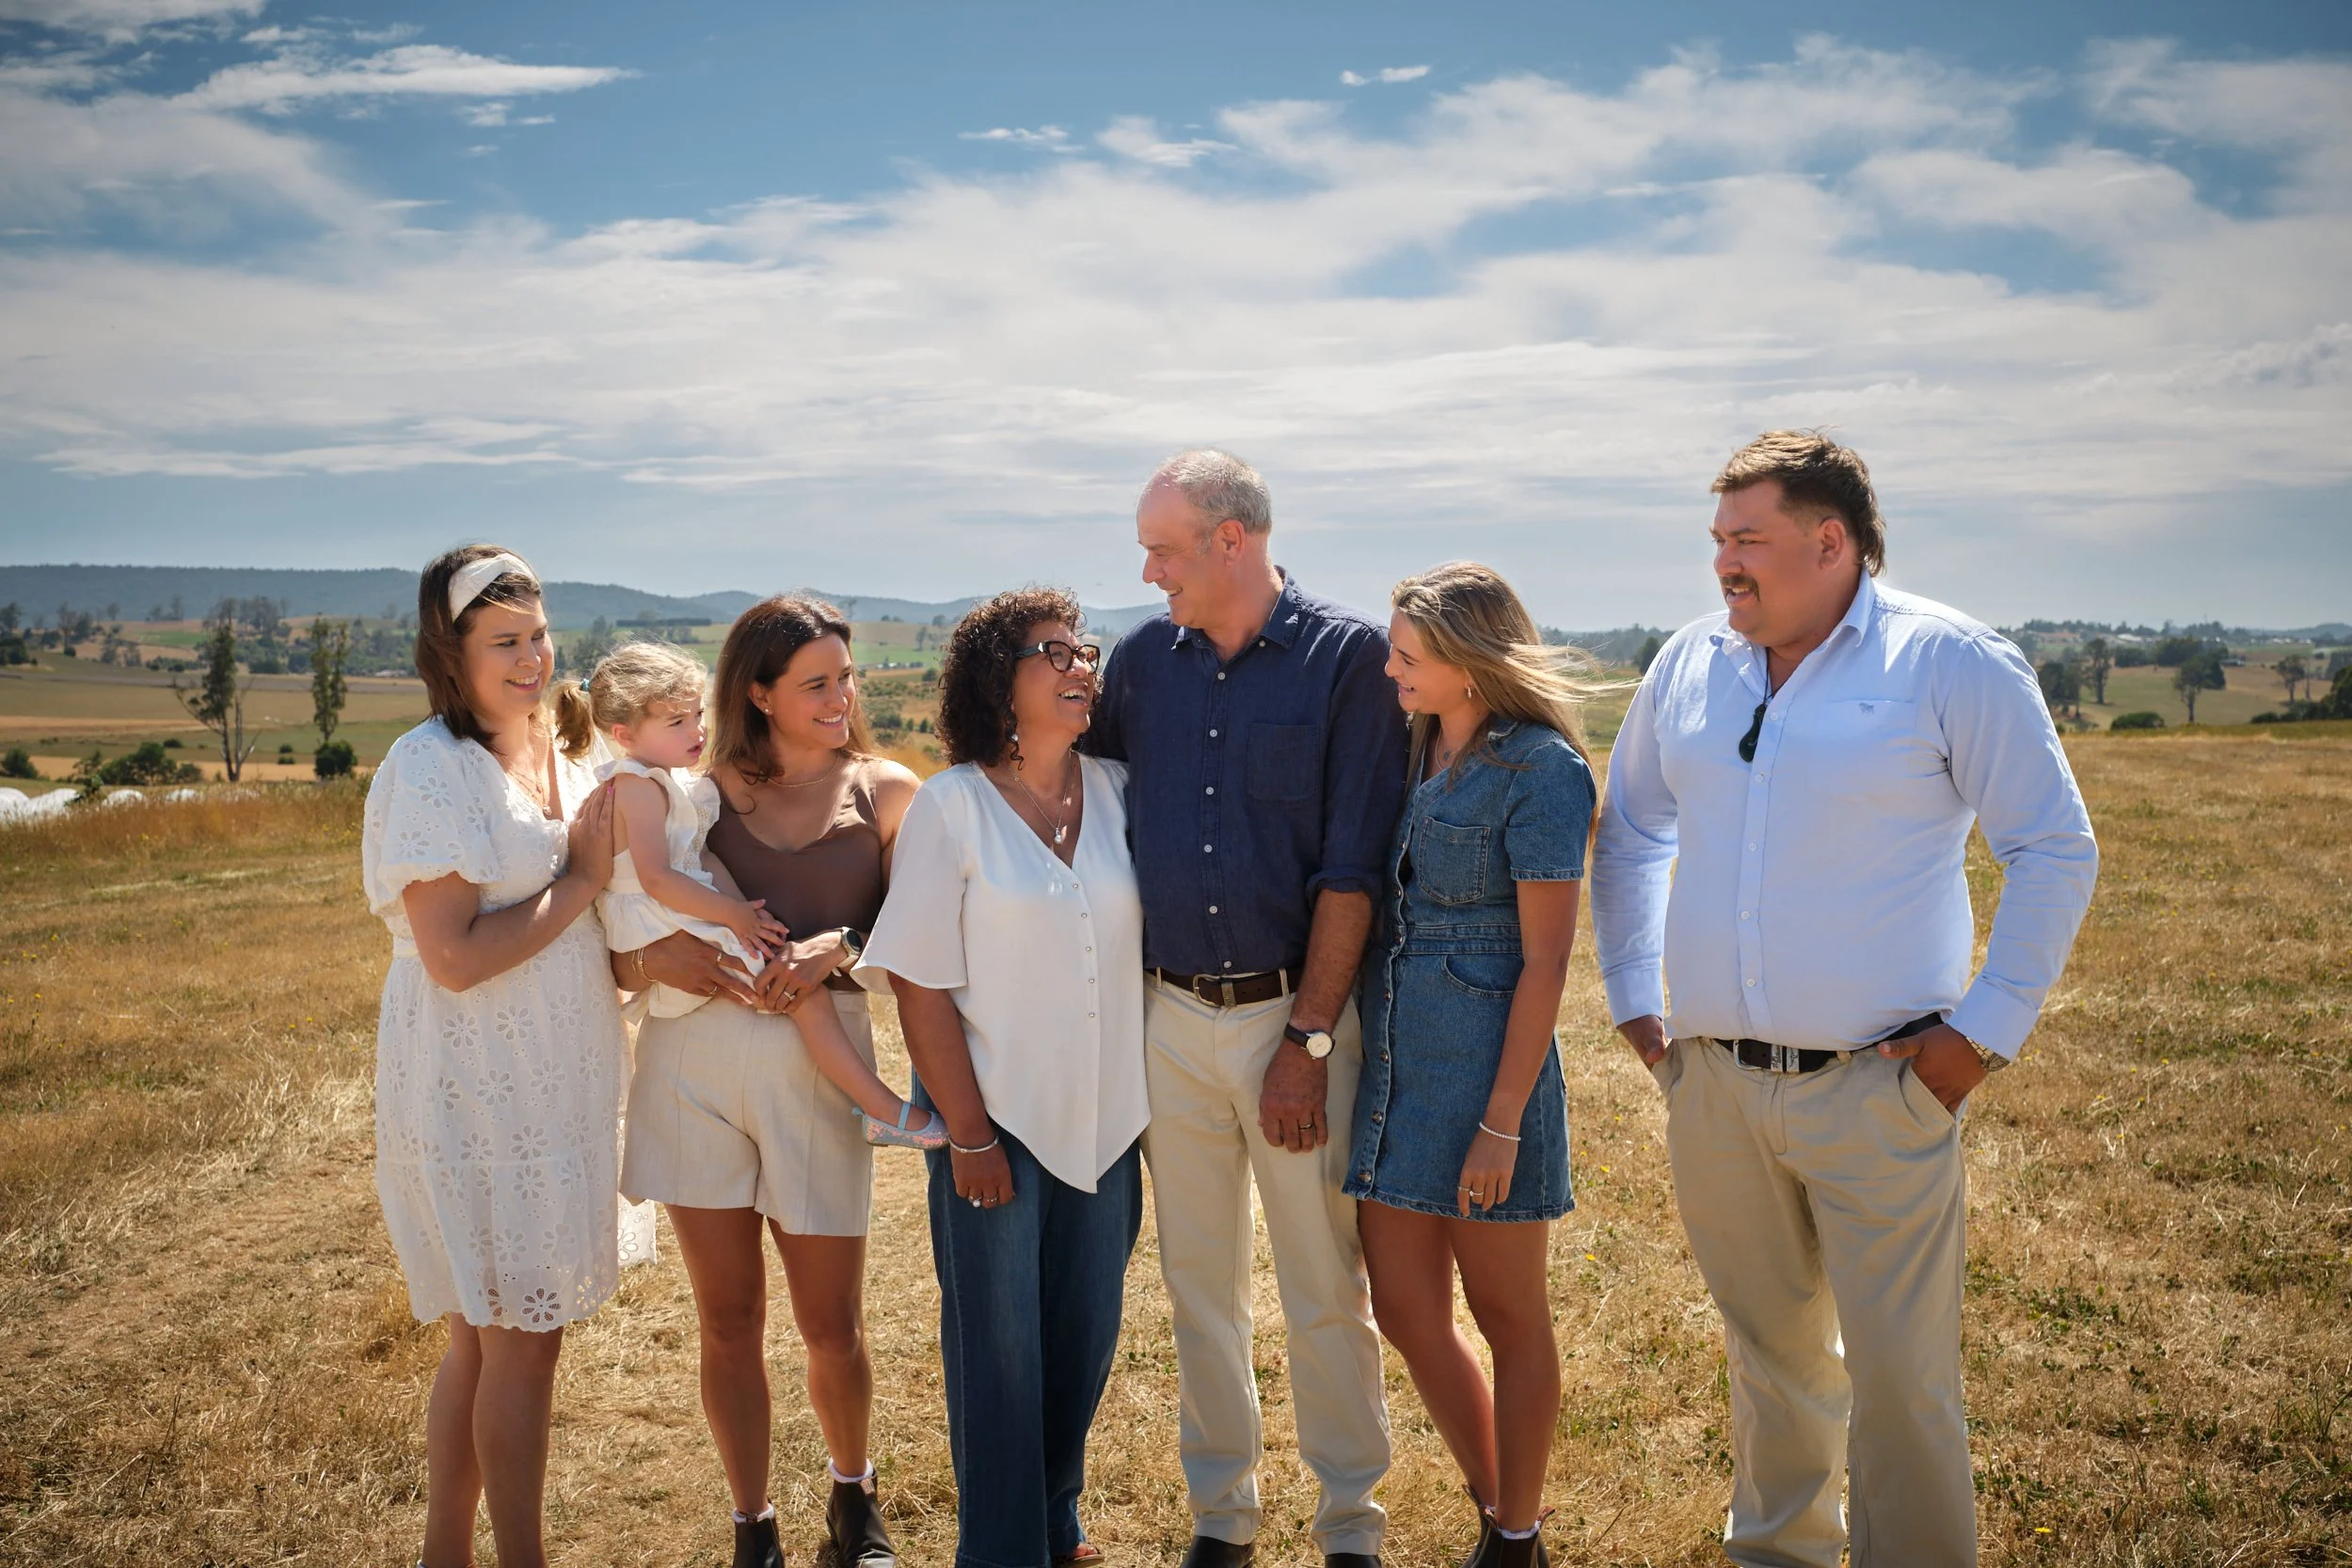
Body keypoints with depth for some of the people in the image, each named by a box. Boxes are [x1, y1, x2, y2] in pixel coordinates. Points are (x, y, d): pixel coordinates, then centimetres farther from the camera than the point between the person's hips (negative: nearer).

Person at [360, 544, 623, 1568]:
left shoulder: (555, 760, 9)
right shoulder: (431, 769, -16)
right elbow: (455, 957, -23)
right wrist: (582, 880, -15)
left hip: (552, 1084, 8)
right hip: (476, 1090, -8)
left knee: (488, 1333, 17)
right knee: (521, 1339, 1)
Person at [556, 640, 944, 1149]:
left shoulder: (666, 780, 15)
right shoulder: (640, 786, -16)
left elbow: (705, 857, 6)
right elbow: (656, 877, -24)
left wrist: (740, 907, -10)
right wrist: (734, 915, -21)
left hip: (686, 918, 11)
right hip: (663, 932, -11)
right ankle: (885, 1111, -15)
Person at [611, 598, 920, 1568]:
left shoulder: (884, 791, 5)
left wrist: (840, 947, -21)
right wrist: (657, 959, -14)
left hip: (819, 1060, -1)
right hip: (695, 1057, 1)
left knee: (830, 1324, 6)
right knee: (728, 1320, 8)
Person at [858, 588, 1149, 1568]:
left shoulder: (1116, 789, 1)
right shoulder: (952, 804, -10)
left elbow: (1155, 931, 7)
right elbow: (920, 983, -10)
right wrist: (969, 1136, -11)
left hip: (1105, 1119, 4)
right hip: (997, 1119, -4)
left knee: (1086, 1337, 14)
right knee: (999, 1347, 7)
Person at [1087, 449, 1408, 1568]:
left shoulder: (1349, 657, -7)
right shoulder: (1141, 658, 6)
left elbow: (1351, 871, -9)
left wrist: (1307, 1039, -11)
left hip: (1298, 1014, -4)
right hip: (1171, 1017, 4)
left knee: (1326, 1290, 5)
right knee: (1198, 1286, 13)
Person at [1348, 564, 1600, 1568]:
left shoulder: (1541, 770, -12)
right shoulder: (1413, 749, 9)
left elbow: (1544, 962, -14)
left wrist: (1501, 1122, -15)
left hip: (1482, 1062, -7)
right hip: (1391, 1056, 7)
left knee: (1508, 1317, 9)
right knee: (1406, 1311, 12)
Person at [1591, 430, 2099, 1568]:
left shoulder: (1950, 663, -7)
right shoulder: (1690, 663, 7)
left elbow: (2056, 851, -3)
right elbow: (1630, 831, 19)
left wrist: (1988, 1027, -8)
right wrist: (1633, 995, 13)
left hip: (1876, 1085, -4)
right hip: (1713, 1083, 4)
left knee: (1901, 1376, 0)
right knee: (1770, 1349, 19)